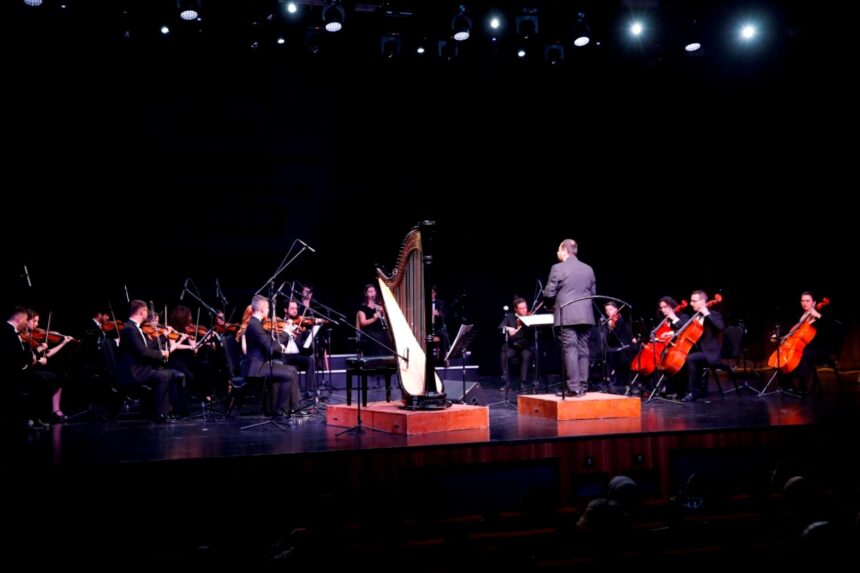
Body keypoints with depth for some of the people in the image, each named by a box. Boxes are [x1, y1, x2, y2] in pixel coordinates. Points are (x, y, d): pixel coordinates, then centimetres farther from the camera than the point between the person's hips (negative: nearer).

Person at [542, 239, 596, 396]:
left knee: (570, 350, -5)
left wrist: (554, 302, 16)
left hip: (567, 316, -5)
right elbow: (592, 293, 16)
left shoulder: (558, 268, -5)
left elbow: (549, 294, -5)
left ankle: (574, 387, -9)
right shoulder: (588, 269, 12)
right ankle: (583, 386, 8)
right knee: (582, 350, 8)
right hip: (585, 315, 5)